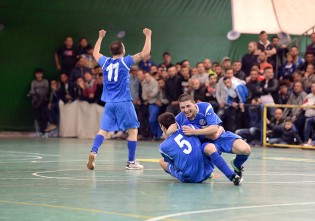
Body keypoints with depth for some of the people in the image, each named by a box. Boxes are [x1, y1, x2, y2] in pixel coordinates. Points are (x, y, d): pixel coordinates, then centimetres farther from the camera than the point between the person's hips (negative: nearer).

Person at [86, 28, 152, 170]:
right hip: (124, 103, -4)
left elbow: (95, 53, 29)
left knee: (103, 130, 4)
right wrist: (148, 36, 4)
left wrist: (100, 37, 40)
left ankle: (93, 152, -20)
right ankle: (131, 162, 6)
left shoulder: (105, 62, 6)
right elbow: (145, 53, -7)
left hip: (109, 103, 4)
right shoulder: (125, 61, -6)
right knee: (133, 130, 7)